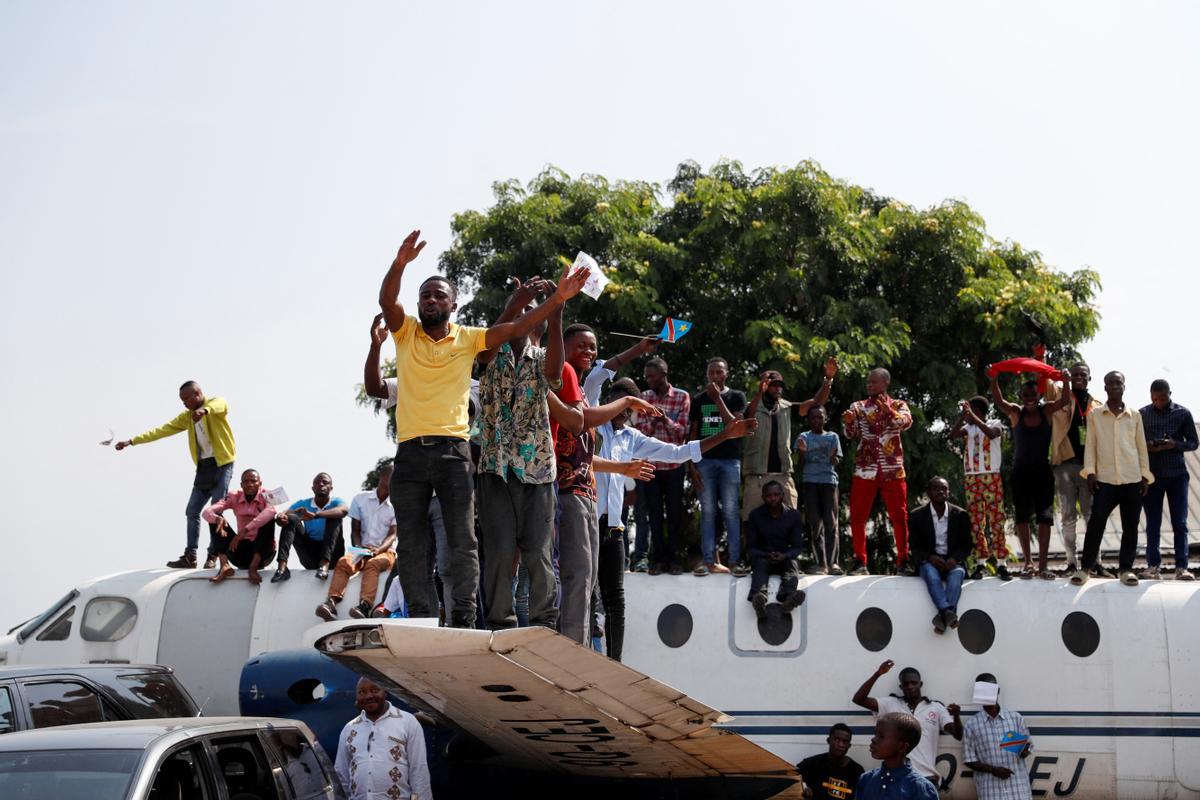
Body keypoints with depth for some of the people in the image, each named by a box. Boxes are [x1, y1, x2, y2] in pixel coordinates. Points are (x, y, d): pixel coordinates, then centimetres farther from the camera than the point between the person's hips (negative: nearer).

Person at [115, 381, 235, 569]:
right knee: (192, 511, 4)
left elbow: (221, 405, -29)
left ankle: (213, 556, -5)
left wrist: (204, 410, -54)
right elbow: (162, 430, 11)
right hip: (203, 467, 7)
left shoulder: (216, 403, -4)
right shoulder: (187, 417, 15)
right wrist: (132, 441, 4)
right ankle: (190, 557, 7)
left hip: (222, 464, -7)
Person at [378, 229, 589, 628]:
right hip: (410, 452, 1)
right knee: (411, 546, 2)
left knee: (463, 542, -3)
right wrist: (400, 263, -27)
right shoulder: (406, 332, 10)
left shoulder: (468, 338, 10)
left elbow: (515, 329, 2)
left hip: (453, 450, -1)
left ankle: (463, 621, 0)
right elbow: (386, 300, -8)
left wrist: (557, 299, -8)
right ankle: (423, 620, 7)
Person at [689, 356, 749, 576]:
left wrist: (717, 398, -9)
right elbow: (693, 433, 10)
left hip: (730, 460, -2)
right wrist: (693, 465, 2)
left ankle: (736, 560, -4)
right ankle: (708, 560, 2)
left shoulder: (736, 397, 7)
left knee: (730, 512, -3)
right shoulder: (699, 399, 12)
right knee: (707, 512, 1)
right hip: (705, 460, 2)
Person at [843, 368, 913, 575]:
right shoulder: (858, 407, 11)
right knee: (857, 516, -1)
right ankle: (860, 562, 5)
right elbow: (851, 433, -1)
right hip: (864, 470, 1)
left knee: (899, 516, 0)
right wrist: (848, 422, -24)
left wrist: (888, 410, -31)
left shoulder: (898, 405, 8)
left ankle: (903, 562, 7)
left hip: (893, 470, -1)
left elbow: (906, 422, -13)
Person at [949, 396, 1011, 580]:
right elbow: (952, 434, -5)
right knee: (976, 523, 3)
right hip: (971, 480, 4)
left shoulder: (995, 424, 3)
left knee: (996, 520, -5)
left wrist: (973, 417, -19)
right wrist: (963, 416, -15)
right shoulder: (967, 428, 12)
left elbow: (991, 434, -20)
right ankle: (980, 563, 6)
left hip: (992, 479, -4)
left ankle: (1001, 563, -5)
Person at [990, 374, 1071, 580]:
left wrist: (1066, 383, -34)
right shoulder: (1016, 412, -2)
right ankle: (1028, 561, 17)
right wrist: (994, 381, -34)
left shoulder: (1047, 411, -1)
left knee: (1045, 517, -2)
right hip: (1021, 472, 0)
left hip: (1043, 471, 0)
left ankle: (1042, 565, 0)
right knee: (1022, 516, 5)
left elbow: (1064, 401, -15)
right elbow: (999, 402, -18)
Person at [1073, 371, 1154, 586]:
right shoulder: (1095, 416, 8)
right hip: (1105, 479, -1)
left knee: (1130, 527, 2)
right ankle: (1085, 568, -3)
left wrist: (1145, 475, 6)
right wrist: (1090, 471, -5)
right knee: (1096, 524, -8)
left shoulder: (1135, 416, 11)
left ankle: (1126, 569, 11)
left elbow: (1142, 447, 12)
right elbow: (1090, 445, 6)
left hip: (1133, 479, 2)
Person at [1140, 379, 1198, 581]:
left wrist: (1175, 445, -15)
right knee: (1153, 524, 5)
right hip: (1152, 475, 1)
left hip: (1177, 475, -1)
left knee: (1180, 523, -2)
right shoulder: (1142, 414, 4)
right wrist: (1146, 447, -14)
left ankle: (1181, 567, -2)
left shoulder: (1183, 413, 2)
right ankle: (1153, 564, 11)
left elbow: (1193, 442, 4)